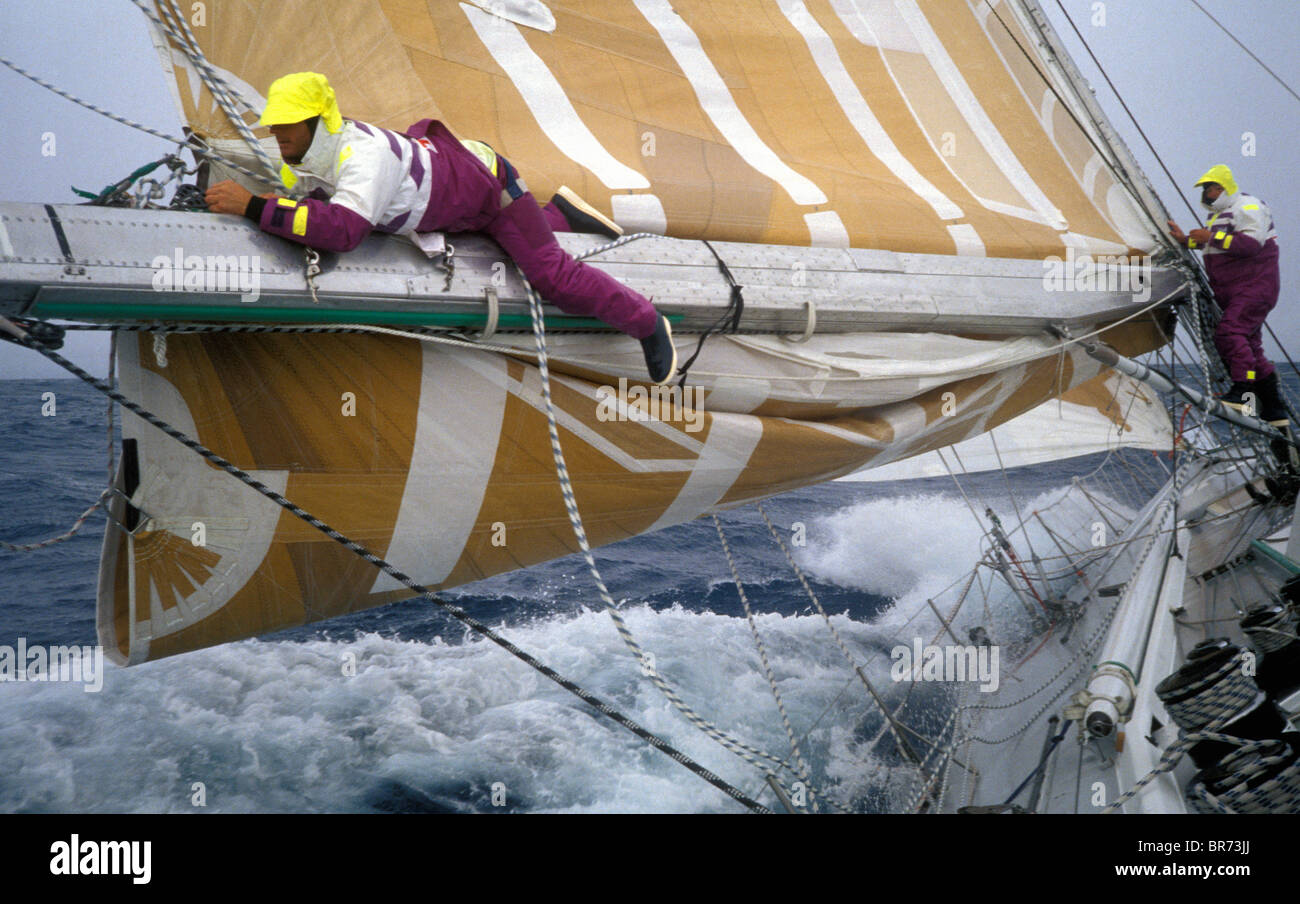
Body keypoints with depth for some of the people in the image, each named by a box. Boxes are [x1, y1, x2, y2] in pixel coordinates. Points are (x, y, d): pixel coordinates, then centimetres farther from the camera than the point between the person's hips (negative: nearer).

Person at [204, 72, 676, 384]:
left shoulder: (363, 155, -43)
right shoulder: (306, 149, -17)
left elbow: (343, 229, -57)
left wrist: (254, 206, -57)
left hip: (487, 182, -8)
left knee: (552, 275, -6)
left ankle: (646, 323, 12)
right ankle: (561, 212, 49)